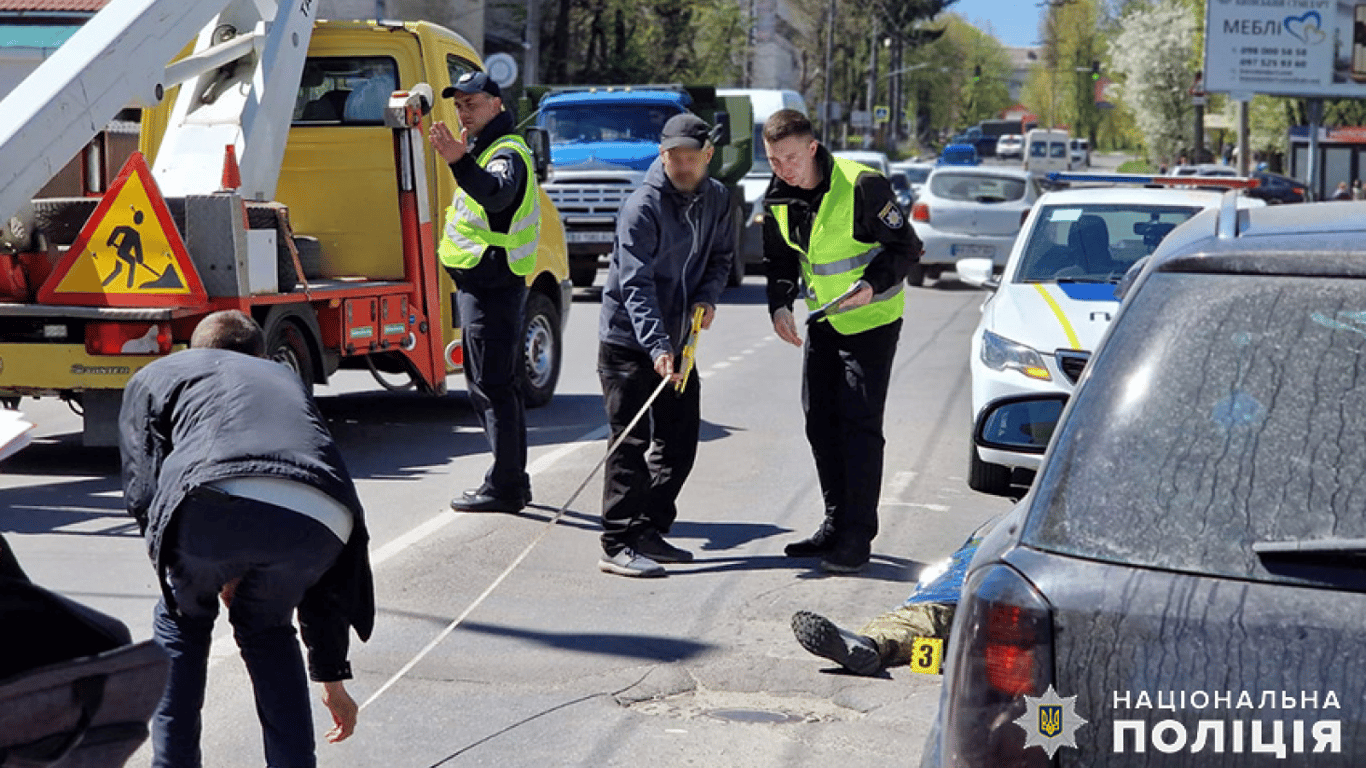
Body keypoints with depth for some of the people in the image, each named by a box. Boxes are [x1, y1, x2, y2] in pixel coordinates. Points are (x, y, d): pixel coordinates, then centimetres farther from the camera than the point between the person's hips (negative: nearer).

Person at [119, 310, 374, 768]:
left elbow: (142, 493, 17)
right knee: (266, 626, 31)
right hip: (319, 519, 3)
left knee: (182, 618, 28)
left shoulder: (156, 375, 34)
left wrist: (217, 574, 31)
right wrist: (332, 676, 46)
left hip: (218, 497, -3)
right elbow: (328, 571, 41)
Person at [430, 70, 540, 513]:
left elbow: (496, 193, -38)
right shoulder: (484, 149, 19)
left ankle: (503, 486, -8)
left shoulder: (507, 153, -14)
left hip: (491, 283, -11)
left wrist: (459, 161, -54)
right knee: (497, 384, 15)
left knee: (491, 385, -10)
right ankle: (513, 480, 23)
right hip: (481, 283, 11)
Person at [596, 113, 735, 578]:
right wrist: (656, 347, -35)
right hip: (628, 342, -7)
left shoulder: (716, 199, 4)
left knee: (680, 439, 10)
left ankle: (651, 532, 21)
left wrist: (708, 296, -4)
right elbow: (636, 285, -25)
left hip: (677, 340, 7)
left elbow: (721, 254, 18)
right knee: (631, 443, -9)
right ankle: (619, 546, -7)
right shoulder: (642, 207, -18)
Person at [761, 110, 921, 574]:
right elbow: (780, 260, 10)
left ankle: (858, 537, -5)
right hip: (822, 321, 7)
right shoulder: (777, 198, -3)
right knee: (820, 419, 8)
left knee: (859, 422, -10)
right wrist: (780, 305, -7)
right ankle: (836, 525, 21)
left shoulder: (862, 186, -23)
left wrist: (873, 284, -31)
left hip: (872, 319, -7)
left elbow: (906, 247, -15)